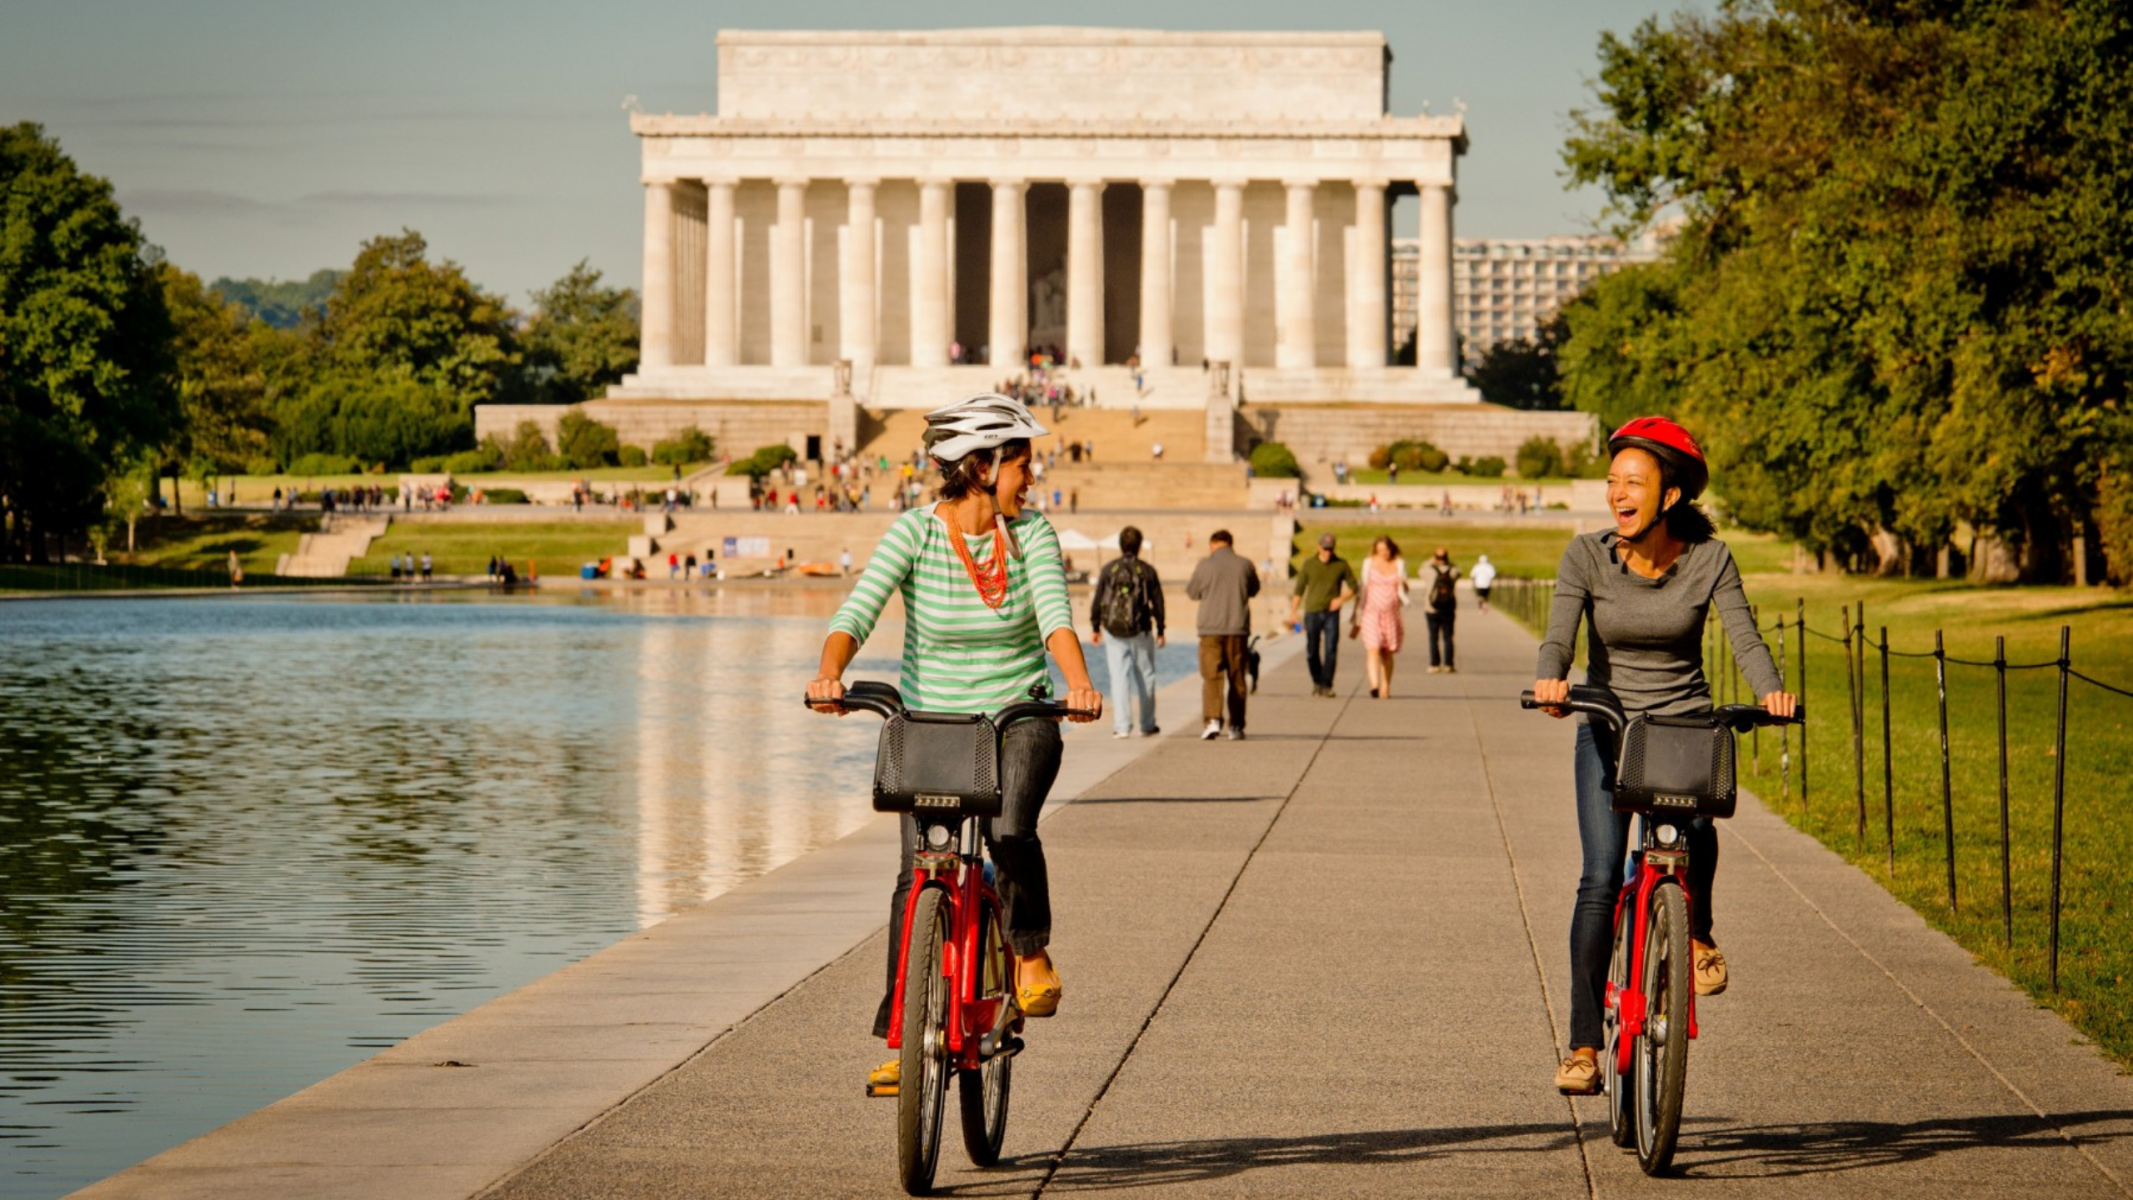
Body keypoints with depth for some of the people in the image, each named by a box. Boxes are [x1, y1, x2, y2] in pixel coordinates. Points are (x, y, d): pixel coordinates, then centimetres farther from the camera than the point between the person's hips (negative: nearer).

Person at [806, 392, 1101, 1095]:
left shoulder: (1032, 534, -5)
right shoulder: (916, 532, -10)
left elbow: (1055, 614, -20)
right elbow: (858, 612, -21)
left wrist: (1079, 684, -39)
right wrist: (829, 674, -41)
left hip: (1019, 720, 0)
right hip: (931, 721, 0)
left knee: (1009, 833, -29)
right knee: (918, 880, -8)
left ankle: (1031, 954, -2)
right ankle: (900, 1039, 3)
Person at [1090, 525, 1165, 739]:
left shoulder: (1108, 569, -1)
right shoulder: (1147, 571, -1)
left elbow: (1097, 599, 0)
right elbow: (1157, 602, 3)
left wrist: (1095, 627, 10)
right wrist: (1160, 629, 13)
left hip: (1114, 631, 0)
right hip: (1141, 632, 0)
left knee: (1119, 676, 1)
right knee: (1145, 676, 11)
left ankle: (1122, 725, -7)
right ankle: (1147, 725, 17)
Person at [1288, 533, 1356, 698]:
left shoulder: (1341, 565, 4)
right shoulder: (1309, 565, 5)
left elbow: (1353, 587, 10)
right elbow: (1299, 590, 9)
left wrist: (1341, 599, -8)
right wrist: (1293, 612, 3)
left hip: (1332, 614, -1)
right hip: (1312, 612, 1)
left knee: (1331, 651, -10)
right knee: (1312, 652, 2)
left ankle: (1327, 686, -5)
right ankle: (1317, 682, 23)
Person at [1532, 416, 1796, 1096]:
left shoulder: (1709, 561, -7)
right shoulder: (1587, 557, -8)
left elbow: (1744, 639, -16)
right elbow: (1559, 636, -19)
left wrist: (1770, 691, -37)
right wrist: (1550, 681, -41)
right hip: (1608, 727, 0)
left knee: (1693, 829, -32)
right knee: (1600, 881, -13)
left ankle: (1698, 935, 1)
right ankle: (1583, 1045, -5)